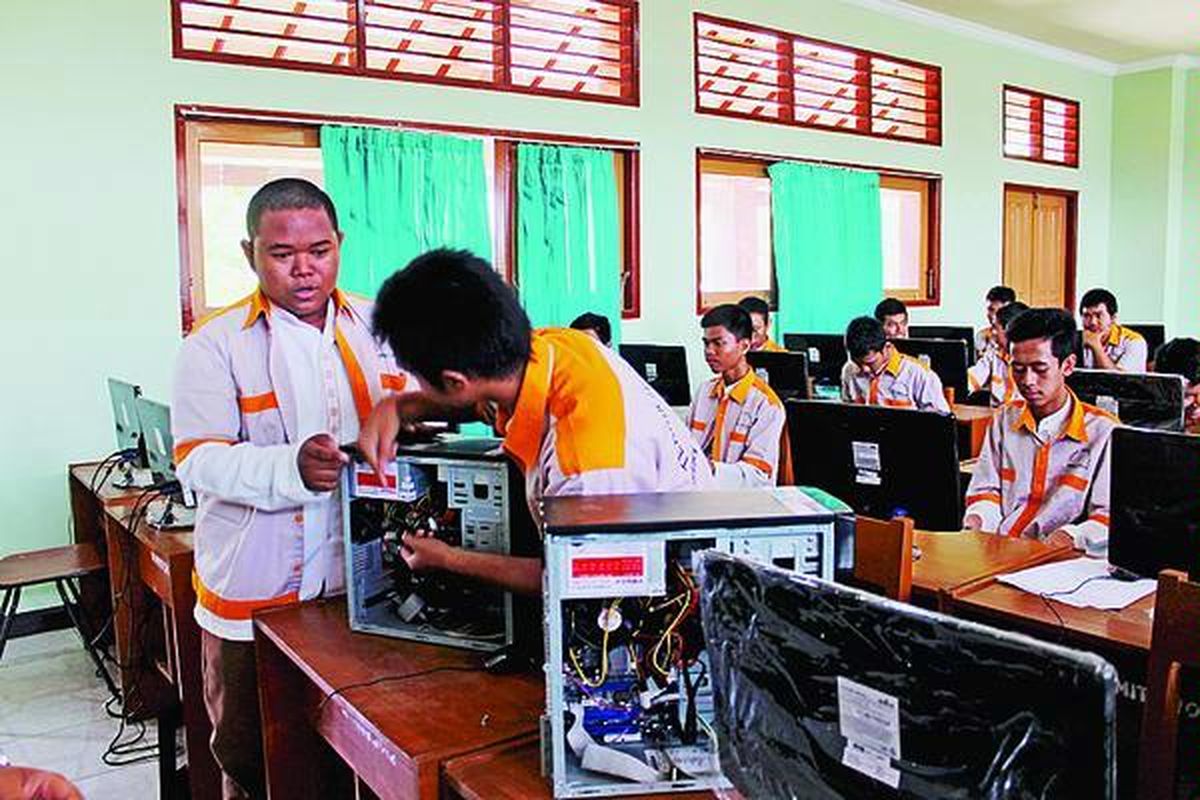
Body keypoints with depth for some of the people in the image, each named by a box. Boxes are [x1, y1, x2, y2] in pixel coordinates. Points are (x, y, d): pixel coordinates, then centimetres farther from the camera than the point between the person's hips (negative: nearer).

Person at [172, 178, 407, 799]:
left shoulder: (377, 327, 7)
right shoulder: (217, 344, -3)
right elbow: (196, 460, -11)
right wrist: (291, 467, -29)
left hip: (365, 582, 3)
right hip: (256, 595, -2)